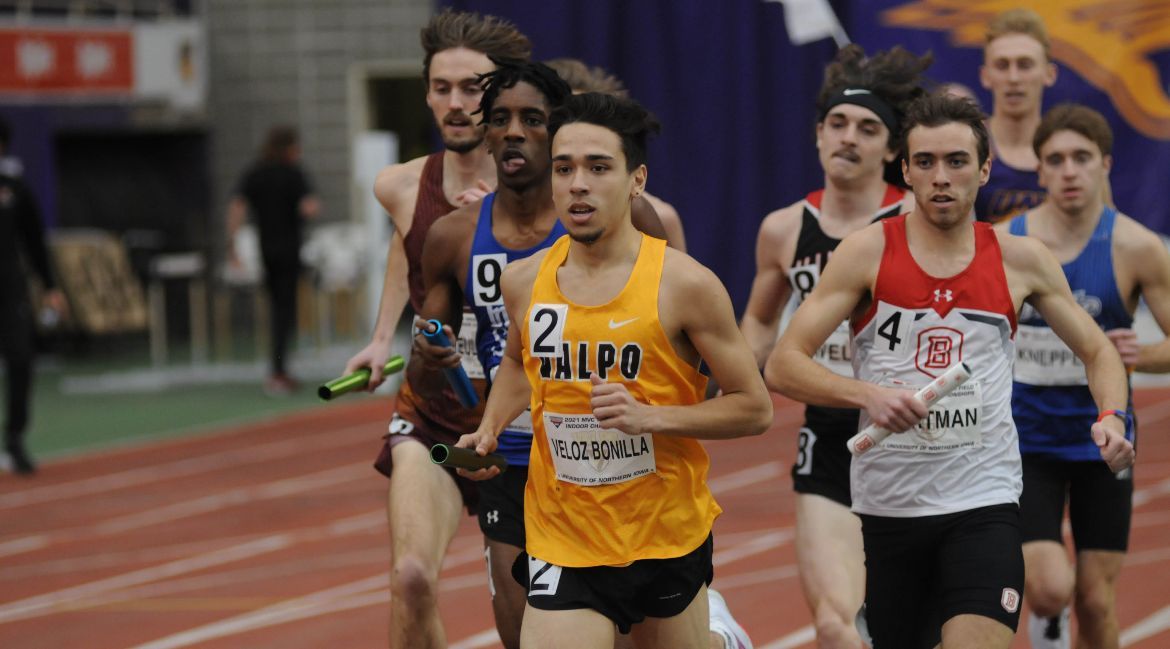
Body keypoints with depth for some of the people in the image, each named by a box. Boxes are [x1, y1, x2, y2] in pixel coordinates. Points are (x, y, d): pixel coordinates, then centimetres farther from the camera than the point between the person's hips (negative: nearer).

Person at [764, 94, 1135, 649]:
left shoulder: (1021, 260, 4)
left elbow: (1098, 352, 16)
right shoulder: (868, 253, -2)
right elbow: (782, 367, -7)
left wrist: (1112, 418, -5)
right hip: (888, 504, 0)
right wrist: (867, 395, -24)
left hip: (984, 503, 0)